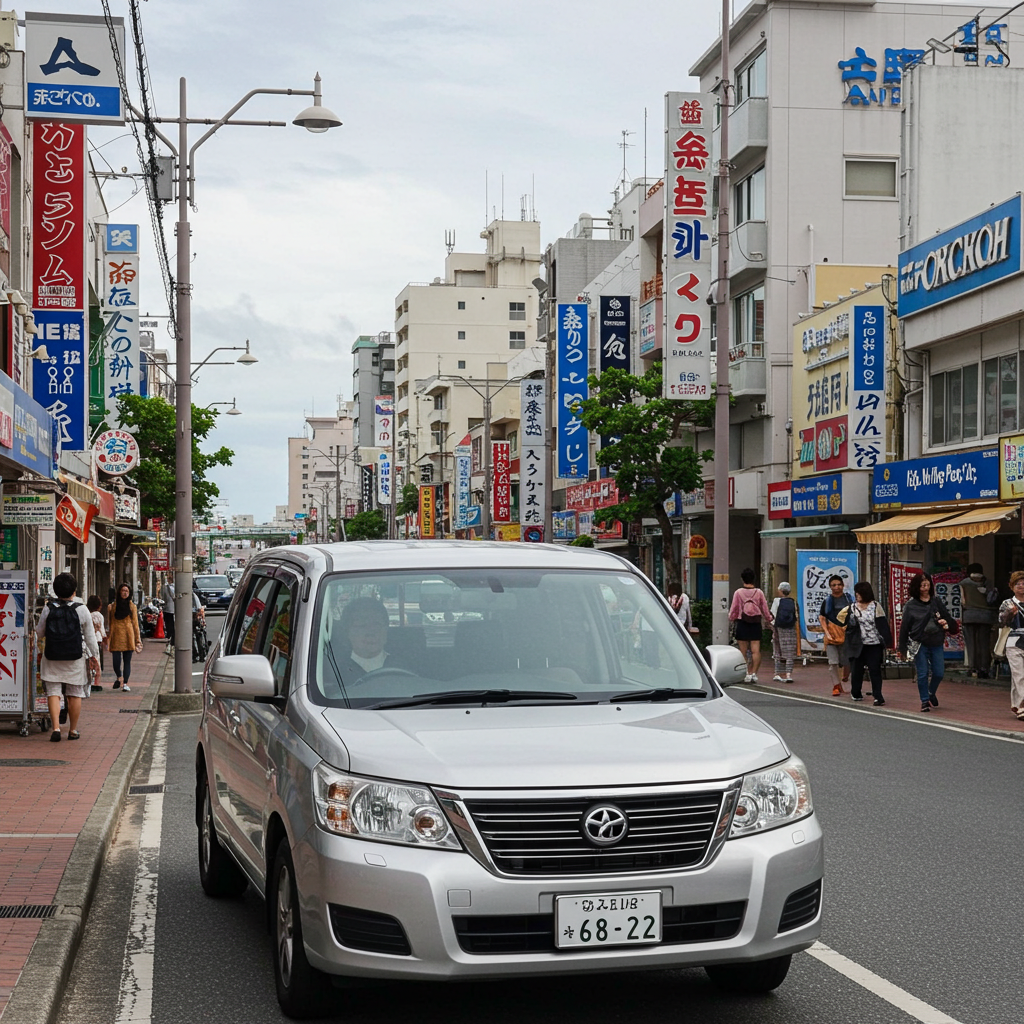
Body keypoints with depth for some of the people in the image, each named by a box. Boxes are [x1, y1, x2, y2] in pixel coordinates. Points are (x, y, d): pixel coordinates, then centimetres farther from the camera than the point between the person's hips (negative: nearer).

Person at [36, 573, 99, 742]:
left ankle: (56, 728, -9)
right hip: (75, 658, 0)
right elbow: (90, 637, -2)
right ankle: (73, 730, 17)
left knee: (53, 693, 5)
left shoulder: (48, 609, -6)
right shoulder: (81, 610, -8)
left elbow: (39, 633, 5)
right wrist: (94, 656, 9)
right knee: (75, 694, 10)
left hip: (51, 658, 0)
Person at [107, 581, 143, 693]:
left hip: (128, 635, 1)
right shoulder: (112, 606, 8)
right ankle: (119, 677, 23)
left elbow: (135, 623, 11)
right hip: (116, 635, -1)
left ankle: (125, 683, 5)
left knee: (127, 661, 0)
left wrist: (137, 640, 7)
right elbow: (109, 623, 6)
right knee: (116, 660, -5)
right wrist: (108, 638, -1)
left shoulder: (132, 606, 10)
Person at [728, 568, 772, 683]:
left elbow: (733, 609, 0)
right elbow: (765, 608, 8)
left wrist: (731, 618, 18)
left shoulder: (738, 592, -4)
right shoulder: (759, 592, 1)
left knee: (743, 651, 3)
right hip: (756, 624, 1)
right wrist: (768, 619, 23)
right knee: (756, 651, 0)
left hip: (742, 623, -1)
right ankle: (753, 673, -9)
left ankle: (744, 674, 4)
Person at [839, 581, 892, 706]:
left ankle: (878, 696, -2)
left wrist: (887, 641, -7)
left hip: (874, 645, -2)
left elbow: (883, 625, -3)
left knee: (875, 670, -4)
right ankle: (855, 693, 26)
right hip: (857, 645, 2)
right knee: (856, 670, 8)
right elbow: (843, 622, 6)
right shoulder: (851, 608, 8)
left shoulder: (875, 607, 0)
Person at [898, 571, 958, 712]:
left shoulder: (936, 602, 7)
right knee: (922, 673, -2)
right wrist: (903, 647, -2)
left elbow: (947, 617, 15)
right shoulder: (910, 605, -2)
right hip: (919, 644, -3)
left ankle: (931, 693, 32)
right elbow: (905, 626, -1)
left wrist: (946, 623, -11)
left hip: (936, 643, 3)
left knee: (939, 673, 4)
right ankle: (925, 701, 11)